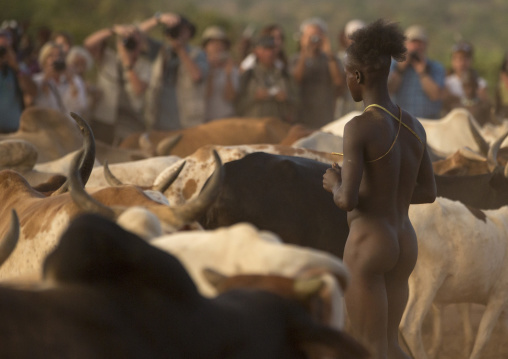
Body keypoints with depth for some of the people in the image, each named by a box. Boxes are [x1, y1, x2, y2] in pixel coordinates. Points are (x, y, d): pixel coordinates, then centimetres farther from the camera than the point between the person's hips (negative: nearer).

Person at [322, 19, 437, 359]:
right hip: (403, 246, 8)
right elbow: (429, 192, 14)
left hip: (368, 247, -8)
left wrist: (335, 185, 1)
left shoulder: (358, 127, -19)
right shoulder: (413, 124, 6)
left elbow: (347, 201, -23)